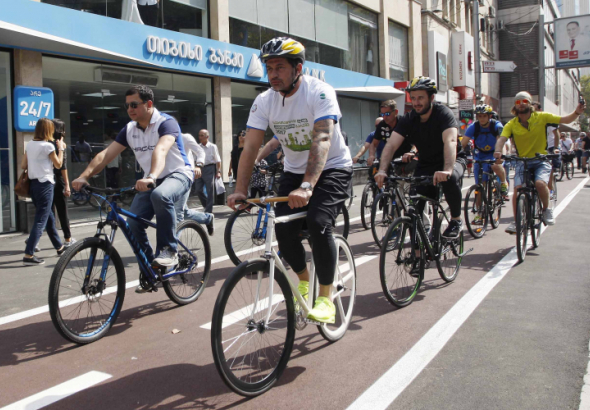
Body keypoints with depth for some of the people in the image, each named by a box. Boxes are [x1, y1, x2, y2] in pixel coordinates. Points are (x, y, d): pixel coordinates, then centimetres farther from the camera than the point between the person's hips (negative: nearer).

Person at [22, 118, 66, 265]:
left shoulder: (30, 145, 7)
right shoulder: (48, 146, -12)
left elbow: (23, 166, 8)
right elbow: (58, 164, -2)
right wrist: (61, 148, 8)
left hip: (33, 184, 8)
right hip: (45, 184, -8)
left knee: (49, 218, 19)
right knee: (40, 221, -6)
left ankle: (59, 247, 32)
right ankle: (28, 255, -9)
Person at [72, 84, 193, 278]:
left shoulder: (166, 123, -17)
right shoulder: (129, 129, 2)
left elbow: (161, 150, -37)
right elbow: (106, 154, -5)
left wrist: (151, 177, -55)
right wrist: (84, 176, -21)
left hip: (178, 174, -6)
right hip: (151, 181, 6)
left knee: (160, 195, -39)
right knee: (133, 222, -12)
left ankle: (168, 250, -23)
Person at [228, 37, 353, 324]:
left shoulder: (319, 93, -22)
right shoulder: (264, 101, -7)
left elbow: (322, 141, -35)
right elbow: (250, 146, -13)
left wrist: (306, 187, -48)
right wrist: (240, 190, -26)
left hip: (333, 169, -4)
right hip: (294, 171, 5)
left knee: (317, 223, -26)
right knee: (284, 229, -13)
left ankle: (326, 297, -9)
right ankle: (304, 279, 17)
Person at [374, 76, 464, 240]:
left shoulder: (443, 114, -19)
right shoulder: (408, 119, -7)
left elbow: (450, 141, -35)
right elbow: (391, 145, -18)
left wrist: (447, 170, -53)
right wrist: (382, 170, -36)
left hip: (449, 163, -3)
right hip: (425, 165, 4)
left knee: (450, 178, -38)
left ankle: (456, 220, -13)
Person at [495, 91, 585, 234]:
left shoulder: (541, 117, -2)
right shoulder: (511, 124, -2)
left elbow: (565, 120, -5)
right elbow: (502, 139, -18)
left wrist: (577, 113, -26)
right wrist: (498, 151, -39)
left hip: (541, 160, -1)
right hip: (522, 161, 1)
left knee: (540, 183, -28)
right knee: (518, 189, -19)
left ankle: (546, 209, 1)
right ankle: (517, 221, -4)